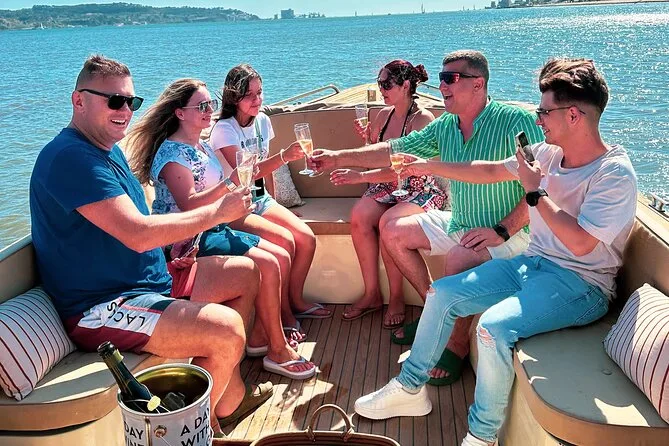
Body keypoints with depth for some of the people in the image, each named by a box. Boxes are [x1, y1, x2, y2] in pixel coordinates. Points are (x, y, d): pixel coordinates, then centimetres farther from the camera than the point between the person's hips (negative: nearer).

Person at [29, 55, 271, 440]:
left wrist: (177, 242, 1)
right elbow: (138, 234, -29)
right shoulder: (71, 158, -21)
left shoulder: (108, 148, 13)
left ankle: (230, 395, 17)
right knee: (227, 329, -28)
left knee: (246, 274, 13)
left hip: (148, 279, 11)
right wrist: (218, 212, -19)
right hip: (100, 310, -11)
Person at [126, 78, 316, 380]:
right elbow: (188, 204, -25)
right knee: (267, 265, -21)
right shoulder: (171, 152, -14)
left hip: (212, 230, 10)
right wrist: (230, 182, -32)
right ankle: (278, 351, -8)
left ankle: (259, 337, 8)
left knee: (281, 257, 1)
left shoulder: (202, 146, 14)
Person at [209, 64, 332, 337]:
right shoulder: (224, 129, -15)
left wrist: (273, 202, 8)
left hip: (258, 199, 7)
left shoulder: (262, 121, 6)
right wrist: (284, 157, -37)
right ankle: (283, 312, -8)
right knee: (285, 242, -26)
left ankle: (295, 300, 9)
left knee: (307, 239, -11)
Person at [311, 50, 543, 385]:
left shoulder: (515, 122, -19)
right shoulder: (445, 126, 3)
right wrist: (338, 157, -4)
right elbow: (395, 150, 4)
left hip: (509, 232, -8)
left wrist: (501, 231, -27)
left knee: (460, 259, -36)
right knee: (393, 233, 8)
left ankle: (457, 344, -9)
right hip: (458, 223, 8)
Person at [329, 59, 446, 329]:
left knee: (388, 222, -34)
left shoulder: (423, 119, -13)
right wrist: (366, 138, -4)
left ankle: (396, 299, -14)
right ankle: (371, 294, -13)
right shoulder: (384, 115, 9)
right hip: (387, 187, 6)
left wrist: (361, 177, -31)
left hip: (420, 190, -6)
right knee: (358, 216, -24)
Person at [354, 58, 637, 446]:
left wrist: (535, 191, -19)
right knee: (442, 293, 2)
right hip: (533, 263, 8)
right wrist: (429, 166, 14)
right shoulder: (549, 153, 3)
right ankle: (410, 389, 16)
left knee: (494, 325, -32)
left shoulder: (615, 173, -19)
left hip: (581, 284, -8)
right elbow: (491, 171, 13)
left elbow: (580, 243, -27)